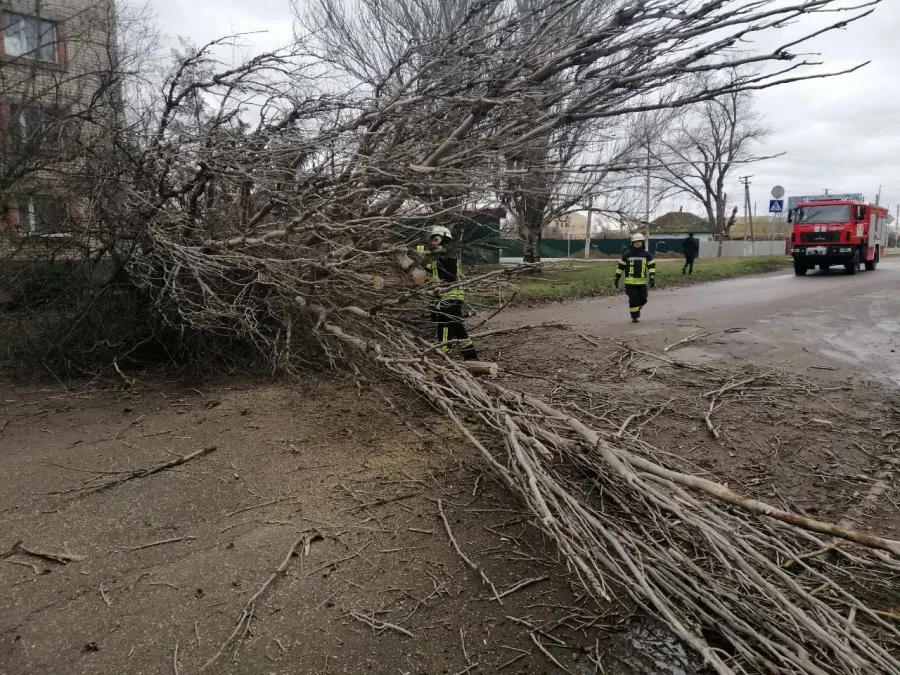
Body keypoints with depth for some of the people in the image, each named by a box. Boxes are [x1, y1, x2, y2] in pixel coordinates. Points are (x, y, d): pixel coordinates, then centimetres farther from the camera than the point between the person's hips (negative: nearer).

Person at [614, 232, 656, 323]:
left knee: (643, 299, 5)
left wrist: (652, 278, -10)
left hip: (642, 281, 2)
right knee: (633, 299, -5)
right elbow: (620, 266, 6)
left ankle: (637, 309, 35)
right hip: (630, 281, -2)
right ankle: (635, 316, 9)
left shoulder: (647, 254, 5)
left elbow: (651, 266, 3)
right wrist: (617, 278, 4)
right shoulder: (627, 254, 1)